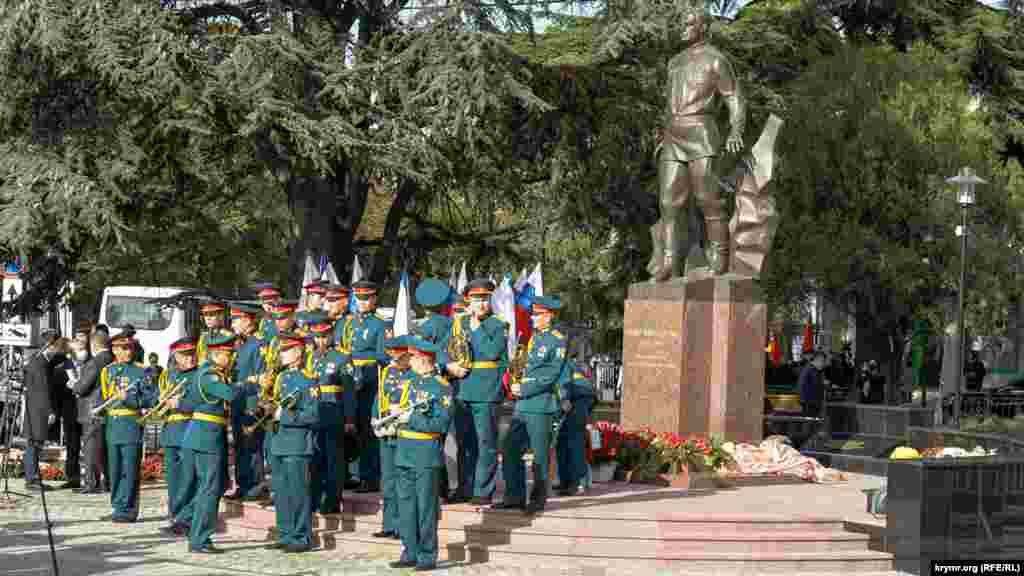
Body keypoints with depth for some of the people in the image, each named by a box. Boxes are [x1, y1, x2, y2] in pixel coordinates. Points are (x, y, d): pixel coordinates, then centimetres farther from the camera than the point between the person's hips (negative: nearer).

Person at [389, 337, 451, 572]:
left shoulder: (440, 387, -10)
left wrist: (412, 419, -17)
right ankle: (410, 553, 16)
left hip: (426, 454, -7)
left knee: (426, 506, -2)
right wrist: (396, 410, 5)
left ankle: (428, 556, 5)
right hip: (404, 450, 7)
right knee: (406, 503, 8)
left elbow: (441, 424, -15)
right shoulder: (408, 381, 12)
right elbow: (399, 407, 26)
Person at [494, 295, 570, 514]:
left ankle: (538, 499, 8)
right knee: (511, 450, 6)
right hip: (522, 404, 8)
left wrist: (524, 389, -15)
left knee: (539, 454, 0)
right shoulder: (533, 337, 16)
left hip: (541, 405, -8)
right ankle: (515, 496, 14)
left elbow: (551, 374, -13)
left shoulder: (557, 340, -7)